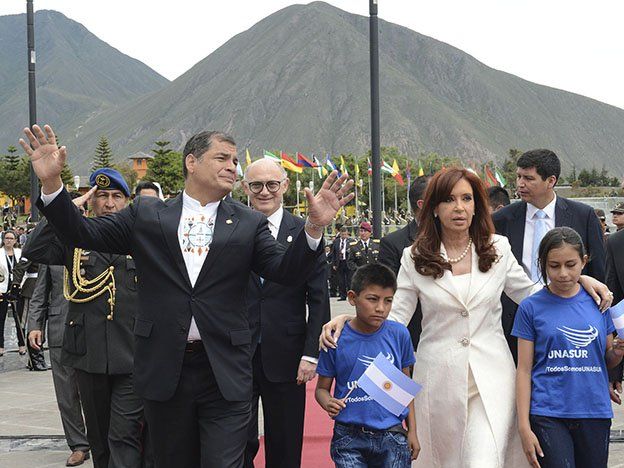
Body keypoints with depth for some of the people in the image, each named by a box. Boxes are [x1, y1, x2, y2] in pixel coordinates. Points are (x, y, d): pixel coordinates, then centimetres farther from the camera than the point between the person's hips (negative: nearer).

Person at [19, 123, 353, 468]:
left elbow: (286, 272, -5)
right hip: (163, 370, 1)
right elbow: (83, 233, 6)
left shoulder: (249, 224, 5)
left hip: (225, 372, -1)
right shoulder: (146, 214, 6)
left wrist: (314, 227, -21)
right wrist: (51, 183, -7)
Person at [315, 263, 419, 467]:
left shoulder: (399, 334, 0)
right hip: (349, 437, -1)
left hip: (392, 436, 2)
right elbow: (322, 388, 4)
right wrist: (329, 404, -17)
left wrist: (412, 431, 10)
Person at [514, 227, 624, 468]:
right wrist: (524, 427, -5)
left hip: (595, 412, 3)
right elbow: (524, 370, -1)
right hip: (548, 414, -3)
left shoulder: (597, 302, 6)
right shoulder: (531, 308, -2)